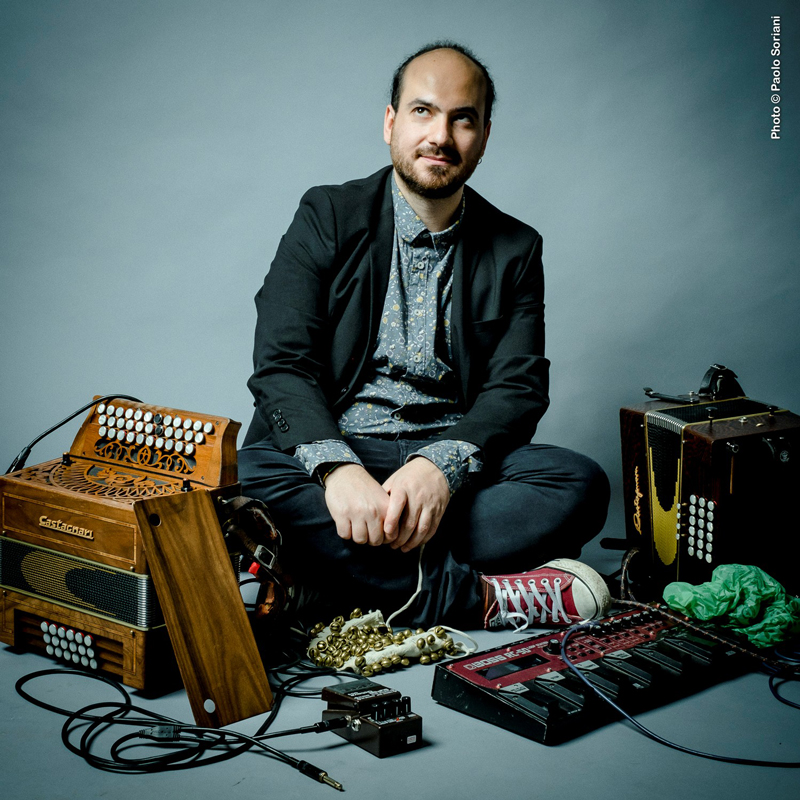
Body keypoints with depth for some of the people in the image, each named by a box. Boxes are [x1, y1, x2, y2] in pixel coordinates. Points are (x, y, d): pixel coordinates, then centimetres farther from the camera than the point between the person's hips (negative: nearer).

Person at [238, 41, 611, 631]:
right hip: (331, 447, -1)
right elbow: (281, 365, -7)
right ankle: (484, 598, -27)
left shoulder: (515, 250, 10)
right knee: (256, 479, -33)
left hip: (454, 458, 2)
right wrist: (337, 467, -28)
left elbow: (518, 388, -1)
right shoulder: (328, 218, 4)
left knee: (581, 484, -24)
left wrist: (442, 465, -23)